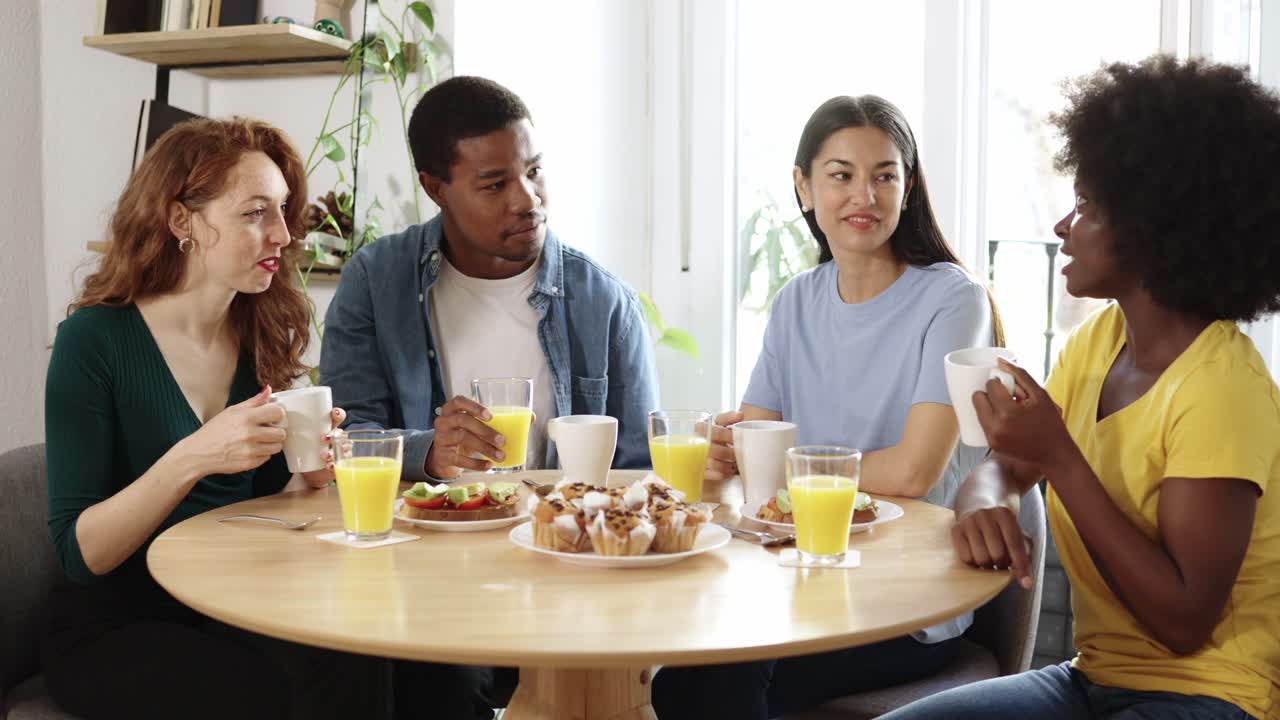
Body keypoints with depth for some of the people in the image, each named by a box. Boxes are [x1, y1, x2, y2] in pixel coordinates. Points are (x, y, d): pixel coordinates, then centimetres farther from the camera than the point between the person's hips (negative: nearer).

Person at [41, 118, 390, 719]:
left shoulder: (265, 336, 2)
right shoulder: (94, 339, -12)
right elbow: (79, 554, -15)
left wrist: (305, 476, -13)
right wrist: (191, 458, -29)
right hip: (114, 630, -4)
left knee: (355, 669, -25)